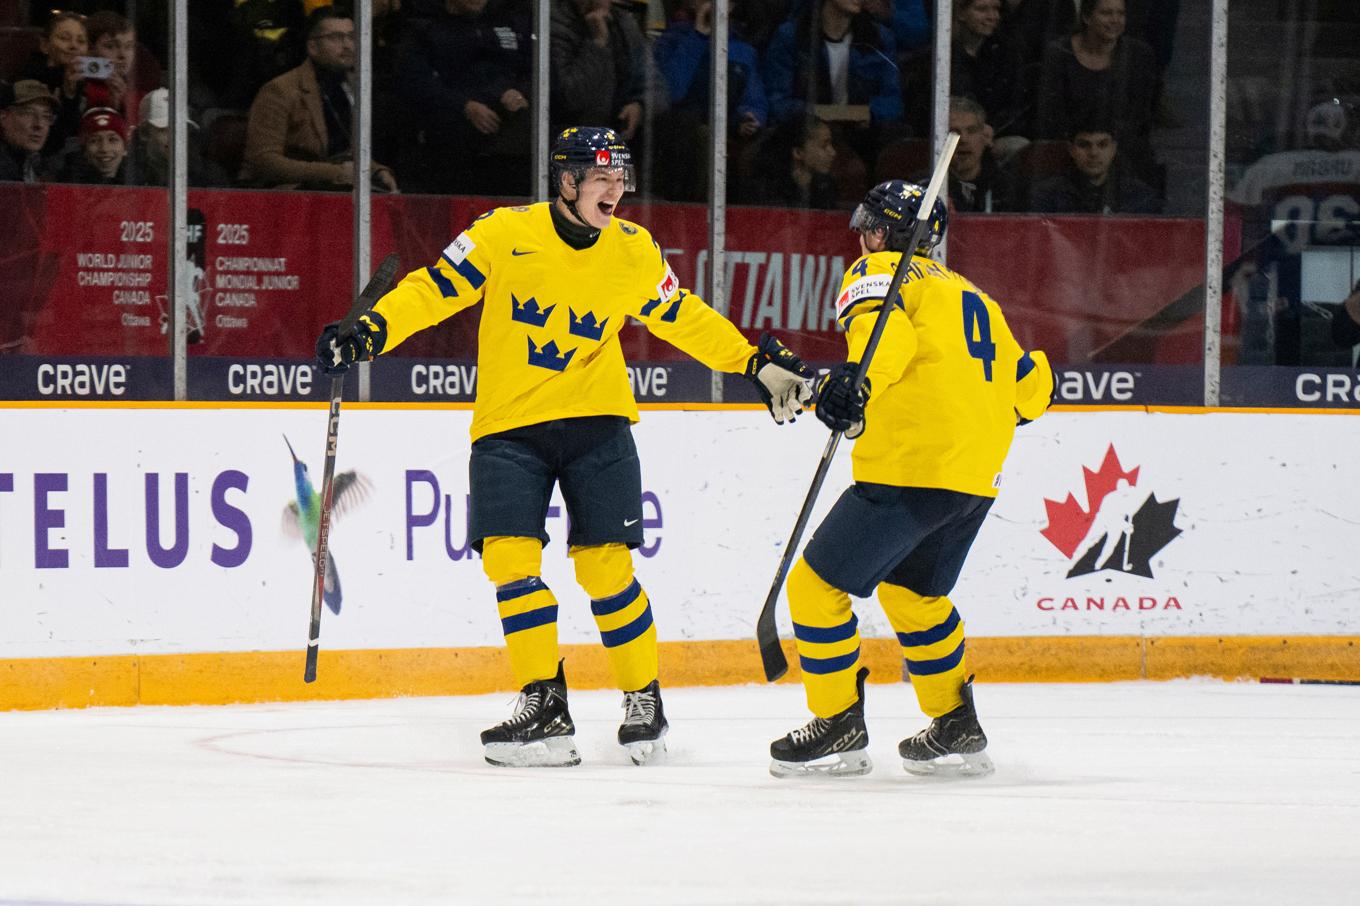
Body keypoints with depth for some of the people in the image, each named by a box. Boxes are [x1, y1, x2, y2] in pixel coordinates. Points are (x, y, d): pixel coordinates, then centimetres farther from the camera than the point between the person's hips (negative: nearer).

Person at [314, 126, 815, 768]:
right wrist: (371, 332, -20)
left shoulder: (634, 253, 1)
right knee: (508, 557, -13)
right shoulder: (505, 234, -8)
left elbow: (683, 318, 14)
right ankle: (545, 706, -5)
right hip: (509, 426, -1)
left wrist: (758, 363, 10)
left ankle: (644, 701, 11)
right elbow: (435, 289, -7)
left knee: (604, 565, -5)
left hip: (596, 424, 1)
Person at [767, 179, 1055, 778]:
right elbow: (1028, 385, 28)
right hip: (976, 478, 8)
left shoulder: (878, 272, 4)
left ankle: (839, 727, 1)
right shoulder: (970, 295, 26)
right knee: (912, 590, 27)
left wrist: (857, 378, -36)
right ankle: (957, 728, 26)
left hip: (910, 466, -8)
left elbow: (886, 330, -19)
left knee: (818, 584, 0)